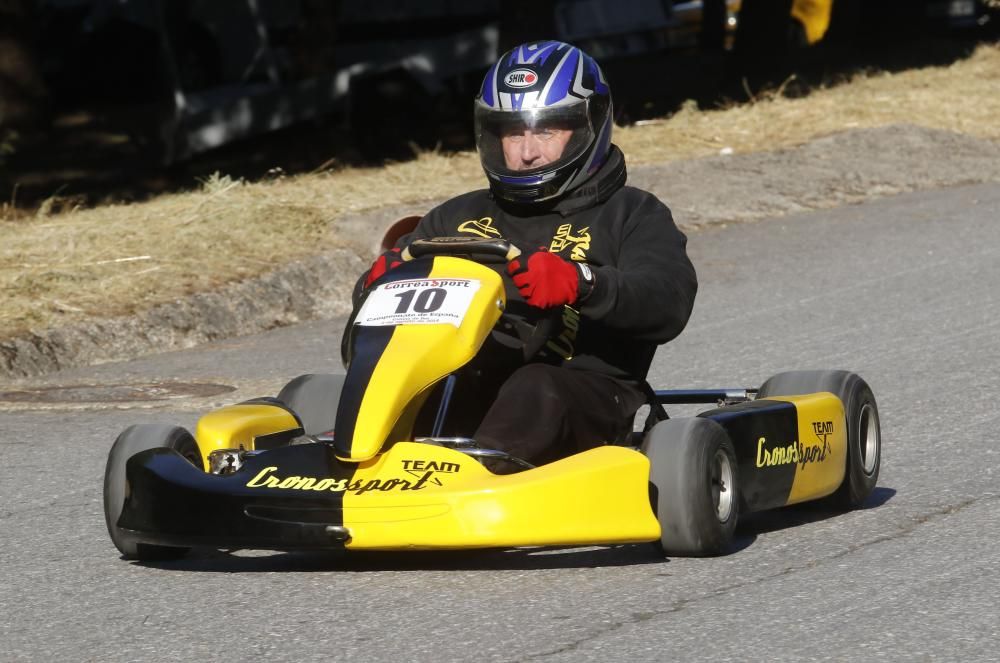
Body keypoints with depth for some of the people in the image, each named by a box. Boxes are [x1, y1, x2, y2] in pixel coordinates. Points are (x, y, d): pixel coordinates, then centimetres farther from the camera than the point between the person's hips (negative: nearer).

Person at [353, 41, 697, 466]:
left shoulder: (632, 215, 15)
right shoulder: (459, 217, 28)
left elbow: (667, 304, -5)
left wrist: (581, 283, -25)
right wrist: (379, 279, -3)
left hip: (582, 393, -3)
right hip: (457, 388, 3)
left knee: (533, 391, -38)